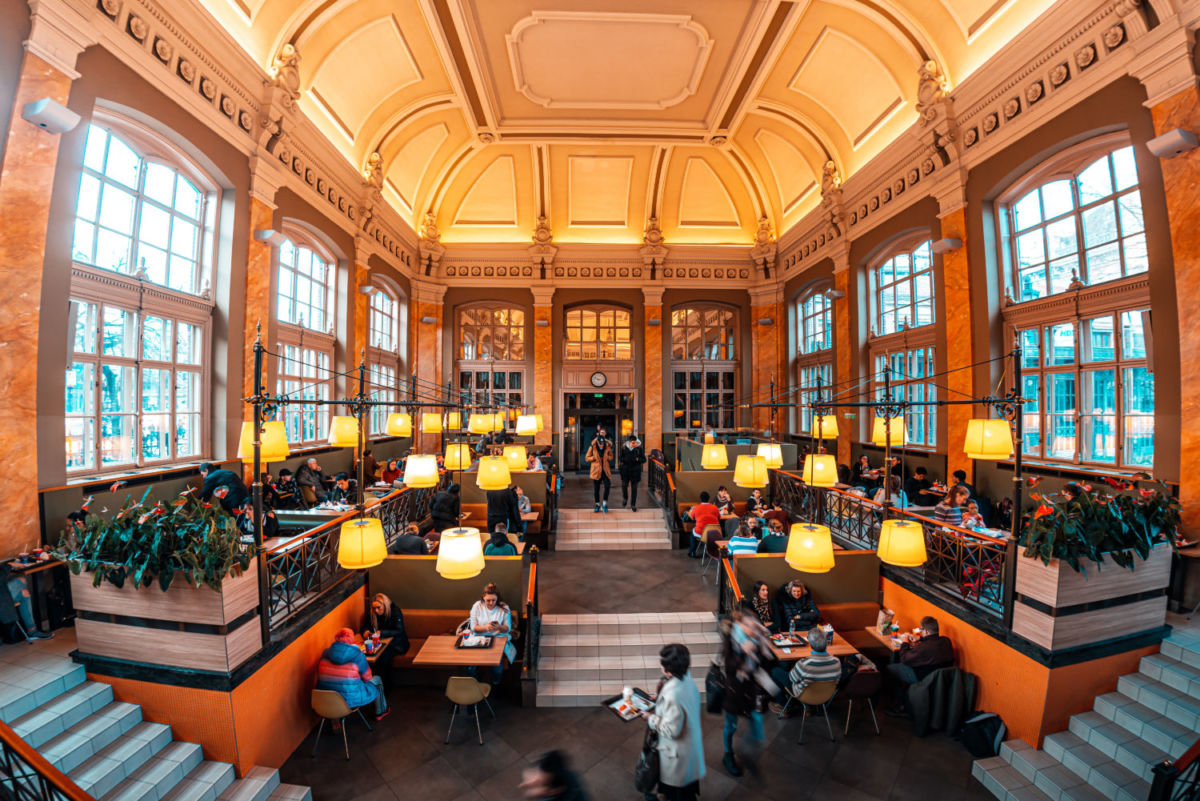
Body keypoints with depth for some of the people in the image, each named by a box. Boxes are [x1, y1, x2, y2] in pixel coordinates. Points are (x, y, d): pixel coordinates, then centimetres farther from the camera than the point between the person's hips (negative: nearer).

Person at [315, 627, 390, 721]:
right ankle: (380, 712, 36)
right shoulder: (357, 655, -17)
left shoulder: (326, 653, -5)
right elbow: (367, 677, -4)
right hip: (349, 700, -5)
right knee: (377, 680, 19)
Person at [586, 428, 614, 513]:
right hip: (596, 469, -1)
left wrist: (607, 457, -6)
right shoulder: (592, 447, -3)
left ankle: (604, 504, 3)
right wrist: (595, 458, -13)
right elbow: (587, 458, 2)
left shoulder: (608, 446, 1)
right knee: (596, 488, 6)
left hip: (605, 469, 1)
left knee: (607, 485, -13)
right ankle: (598, 505, 23)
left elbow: (611, 457, 15)